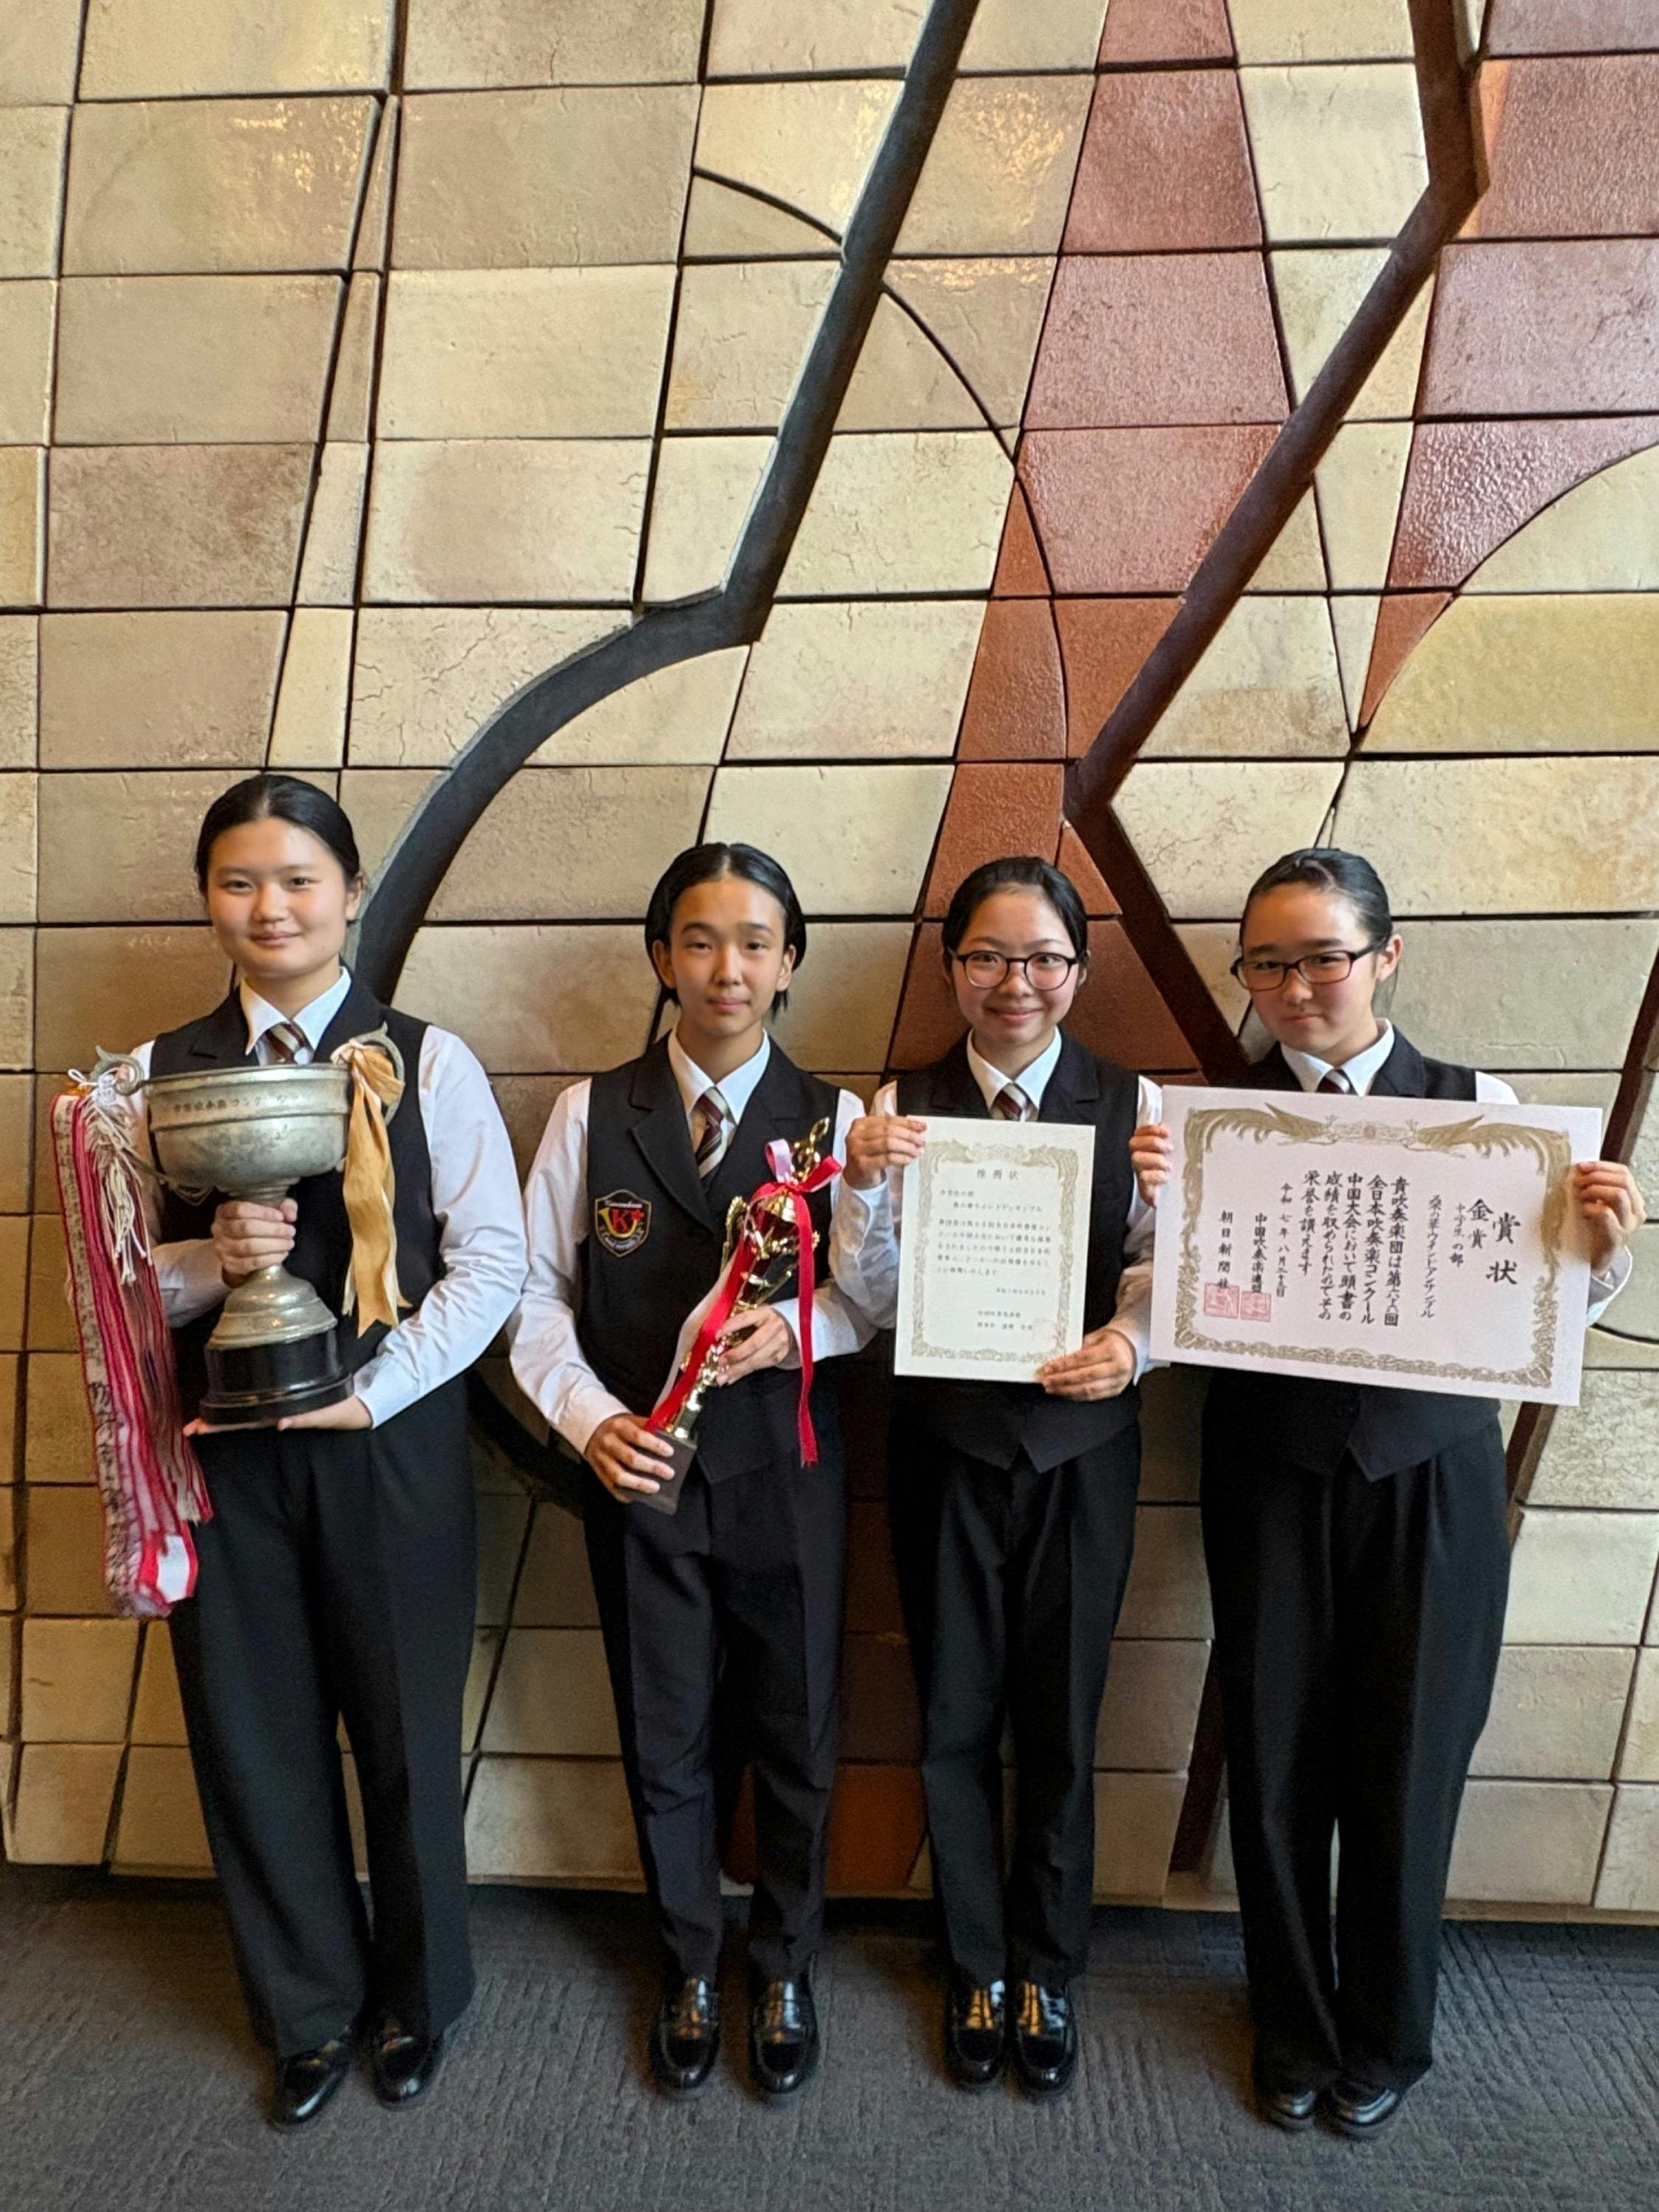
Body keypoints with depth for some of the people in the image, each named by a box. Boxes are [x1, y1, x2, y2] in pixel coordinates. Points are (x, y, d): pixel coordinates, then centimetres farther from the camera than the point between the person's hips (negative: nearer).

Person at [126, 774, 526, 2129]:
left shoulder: (429, 1063, -4)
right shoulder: (155, 1076, 4)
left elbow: (492, 1262, -7)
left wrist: (373, 1392, -14)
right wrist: (210, 1260, -16)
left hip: (393, 1441, -2)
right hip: (225, 1447, 3)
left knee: (408, 1731, 12)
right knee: (255, 1738, 15)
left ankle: (419, 1997, 41)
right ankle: (311, 2010, 42)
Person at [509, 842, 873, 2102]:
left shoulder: (832, 1117, -4)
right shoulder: (592, 1112, -3)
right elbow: (538, 1289, -2)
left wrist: (800, 1328, -22)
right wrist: (590, 1418, -15)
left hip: (784, 1475, 0)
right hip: (639, 1474, 1)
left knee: (795, 1735, 17)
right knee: (665, 1739, 19)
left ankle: (786, 1969, 44)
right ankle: (691, 1970, 46)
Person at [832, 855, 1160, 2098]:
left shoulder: (1134, 1104, -3)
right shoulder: (901, 1106, -3)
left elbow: (1159, 1271, -4)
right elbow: (875, 1301, -6)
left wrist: (1129, 1340, -24)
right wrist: (868, 1186, -24)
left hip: (1082, 1447, 0)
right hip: (945, 1447, 1)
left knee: (1061, 1720, 14)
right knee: (955, 1719, 15)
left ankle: (1050, 1972, 40)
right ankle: (979, 1970, 40)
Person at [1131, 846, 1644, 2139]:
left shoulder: (1477, 1107, -3)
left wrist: (1604, 1251, -25)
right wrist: (1155, 1202, -26)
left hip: (1430, 1480, 0)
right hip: (1269, 1478, 1)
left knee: (1406, 1766, 12)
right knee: (1274, 1762, 11)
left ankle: (1386, 2036, 42)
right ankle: (1293, 2029, 40)